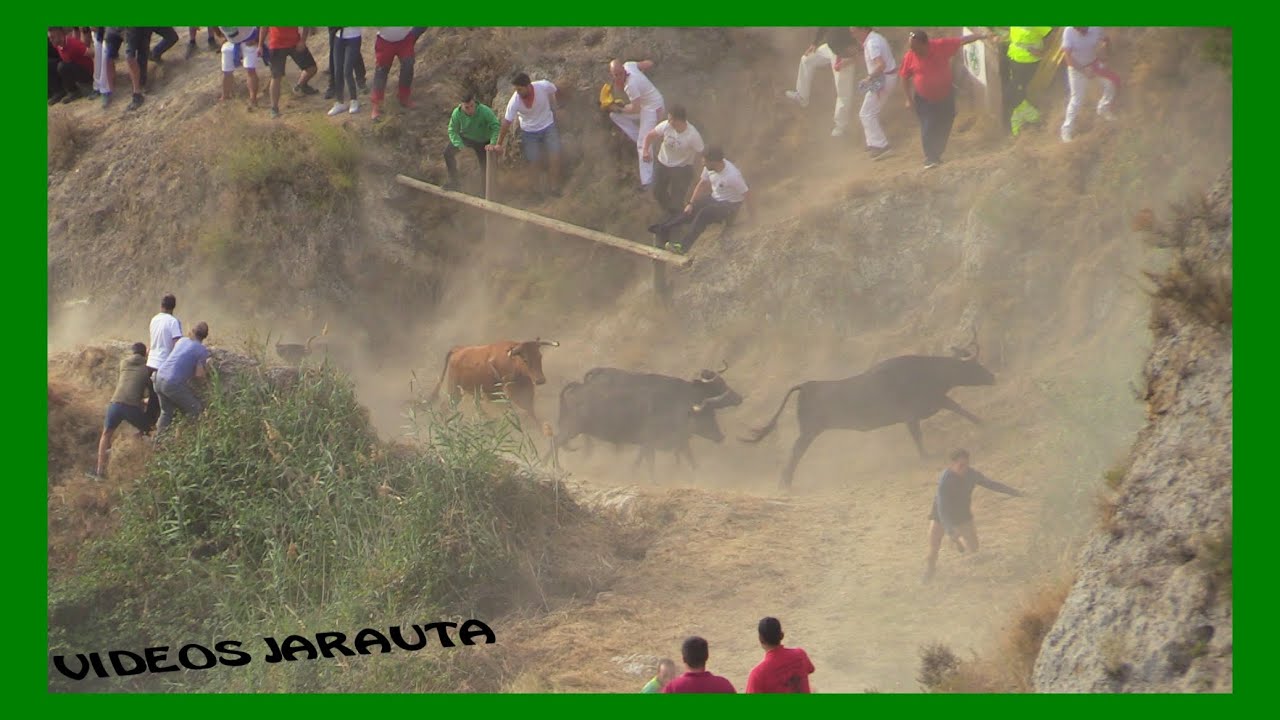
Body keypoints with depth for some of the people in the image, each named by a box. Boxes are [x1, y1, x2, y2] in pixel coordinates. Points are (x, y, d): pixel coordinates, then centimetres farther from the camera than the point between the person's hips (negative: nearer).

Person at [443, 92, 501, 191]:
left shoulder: (485, 111, -36)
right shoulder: (457, 113, -28)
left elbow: (497, 127, -34)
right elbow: (452, 131, -19)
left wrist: (493, 143, -46)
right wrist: (460, 146, -32)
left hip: (482, 141, -2)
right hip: (465, 137, 2)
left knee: (485, 166, 2)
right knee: (448, 152, -17)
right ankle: (453, 181, -2)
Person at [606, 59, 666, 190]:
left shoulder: (630, 85, -36)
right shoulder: (628, 65, -14)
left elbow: (636, 109, -29)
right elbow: (649, 63, 2)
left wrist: (620, 109, -13)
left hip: (653, 109, -10)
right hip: (645, 105, 10)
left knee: (643, 144, -11)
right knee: (614, 115, 14)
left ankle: (647, 180, -6)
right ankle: (639, 138, 19)